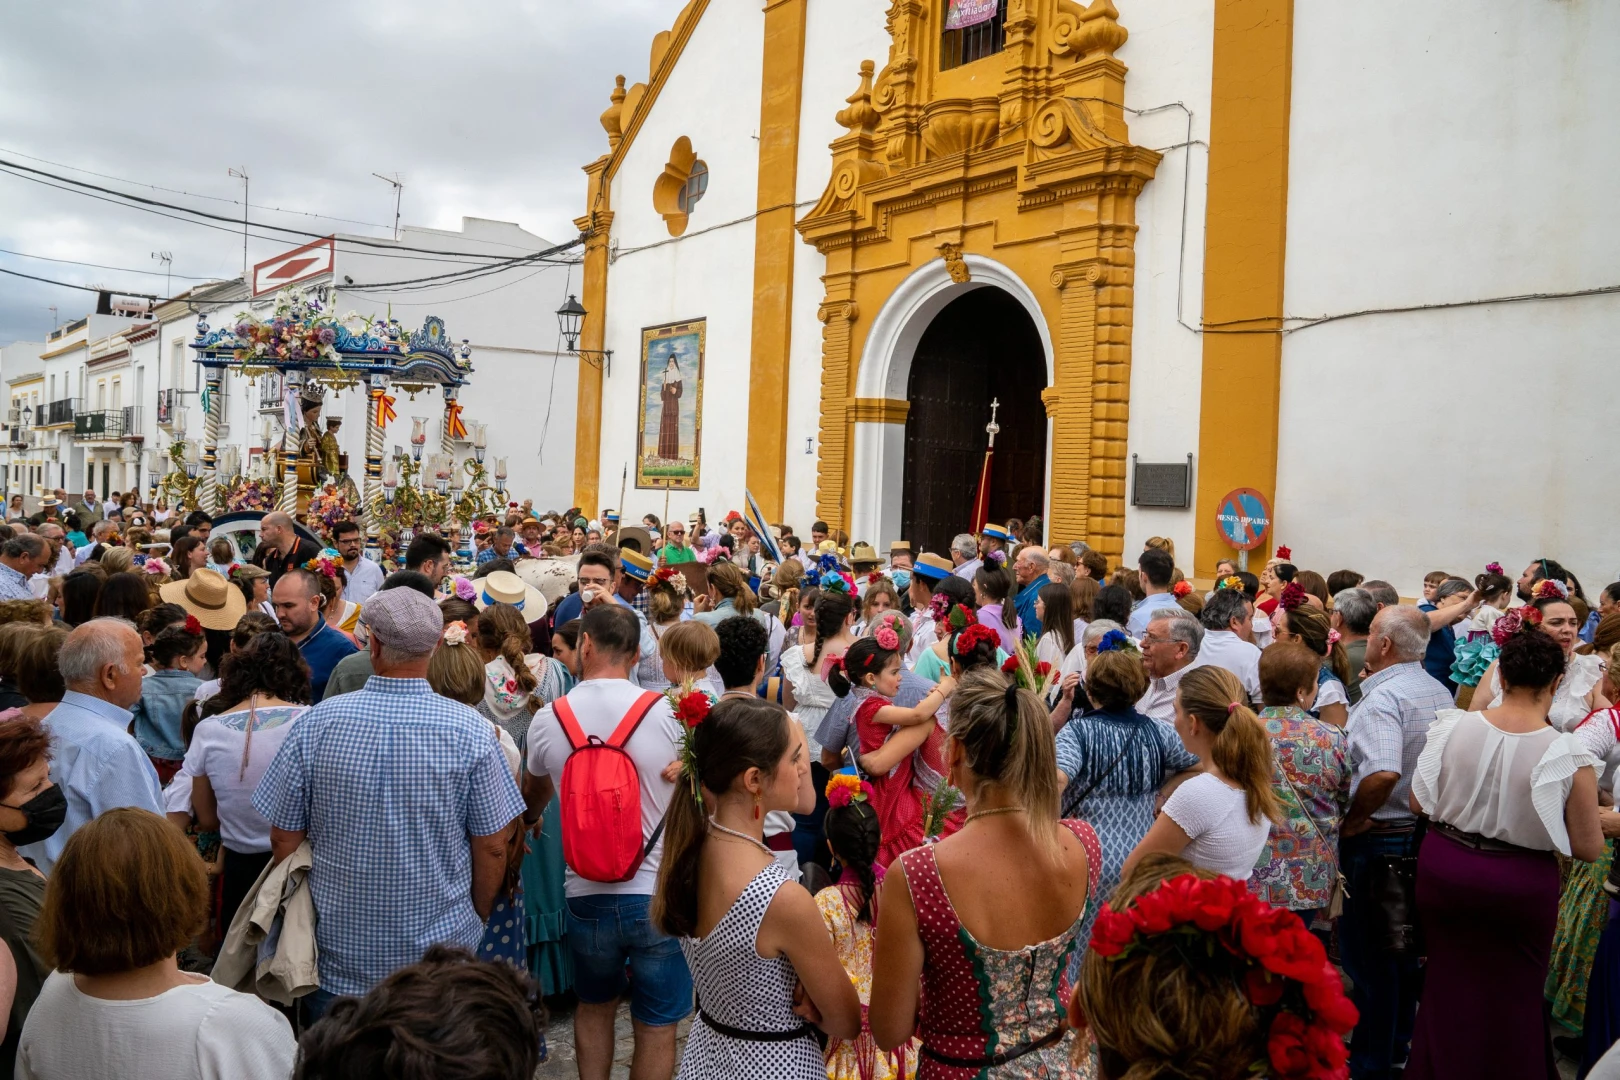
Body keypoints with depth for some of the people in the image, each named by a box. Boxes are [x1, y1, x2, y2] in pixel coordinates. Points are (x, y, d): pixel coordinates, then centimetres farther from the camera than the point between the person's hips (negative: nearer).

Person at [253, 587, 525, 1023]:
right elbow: (492, 847, -8)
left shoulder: (316, 723, -11)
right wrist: (476, 920, 10)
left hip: (338, 951, 1)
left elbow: (284, 839, -3)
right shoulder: (471, 732, -13)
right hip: (442, 942, -1)